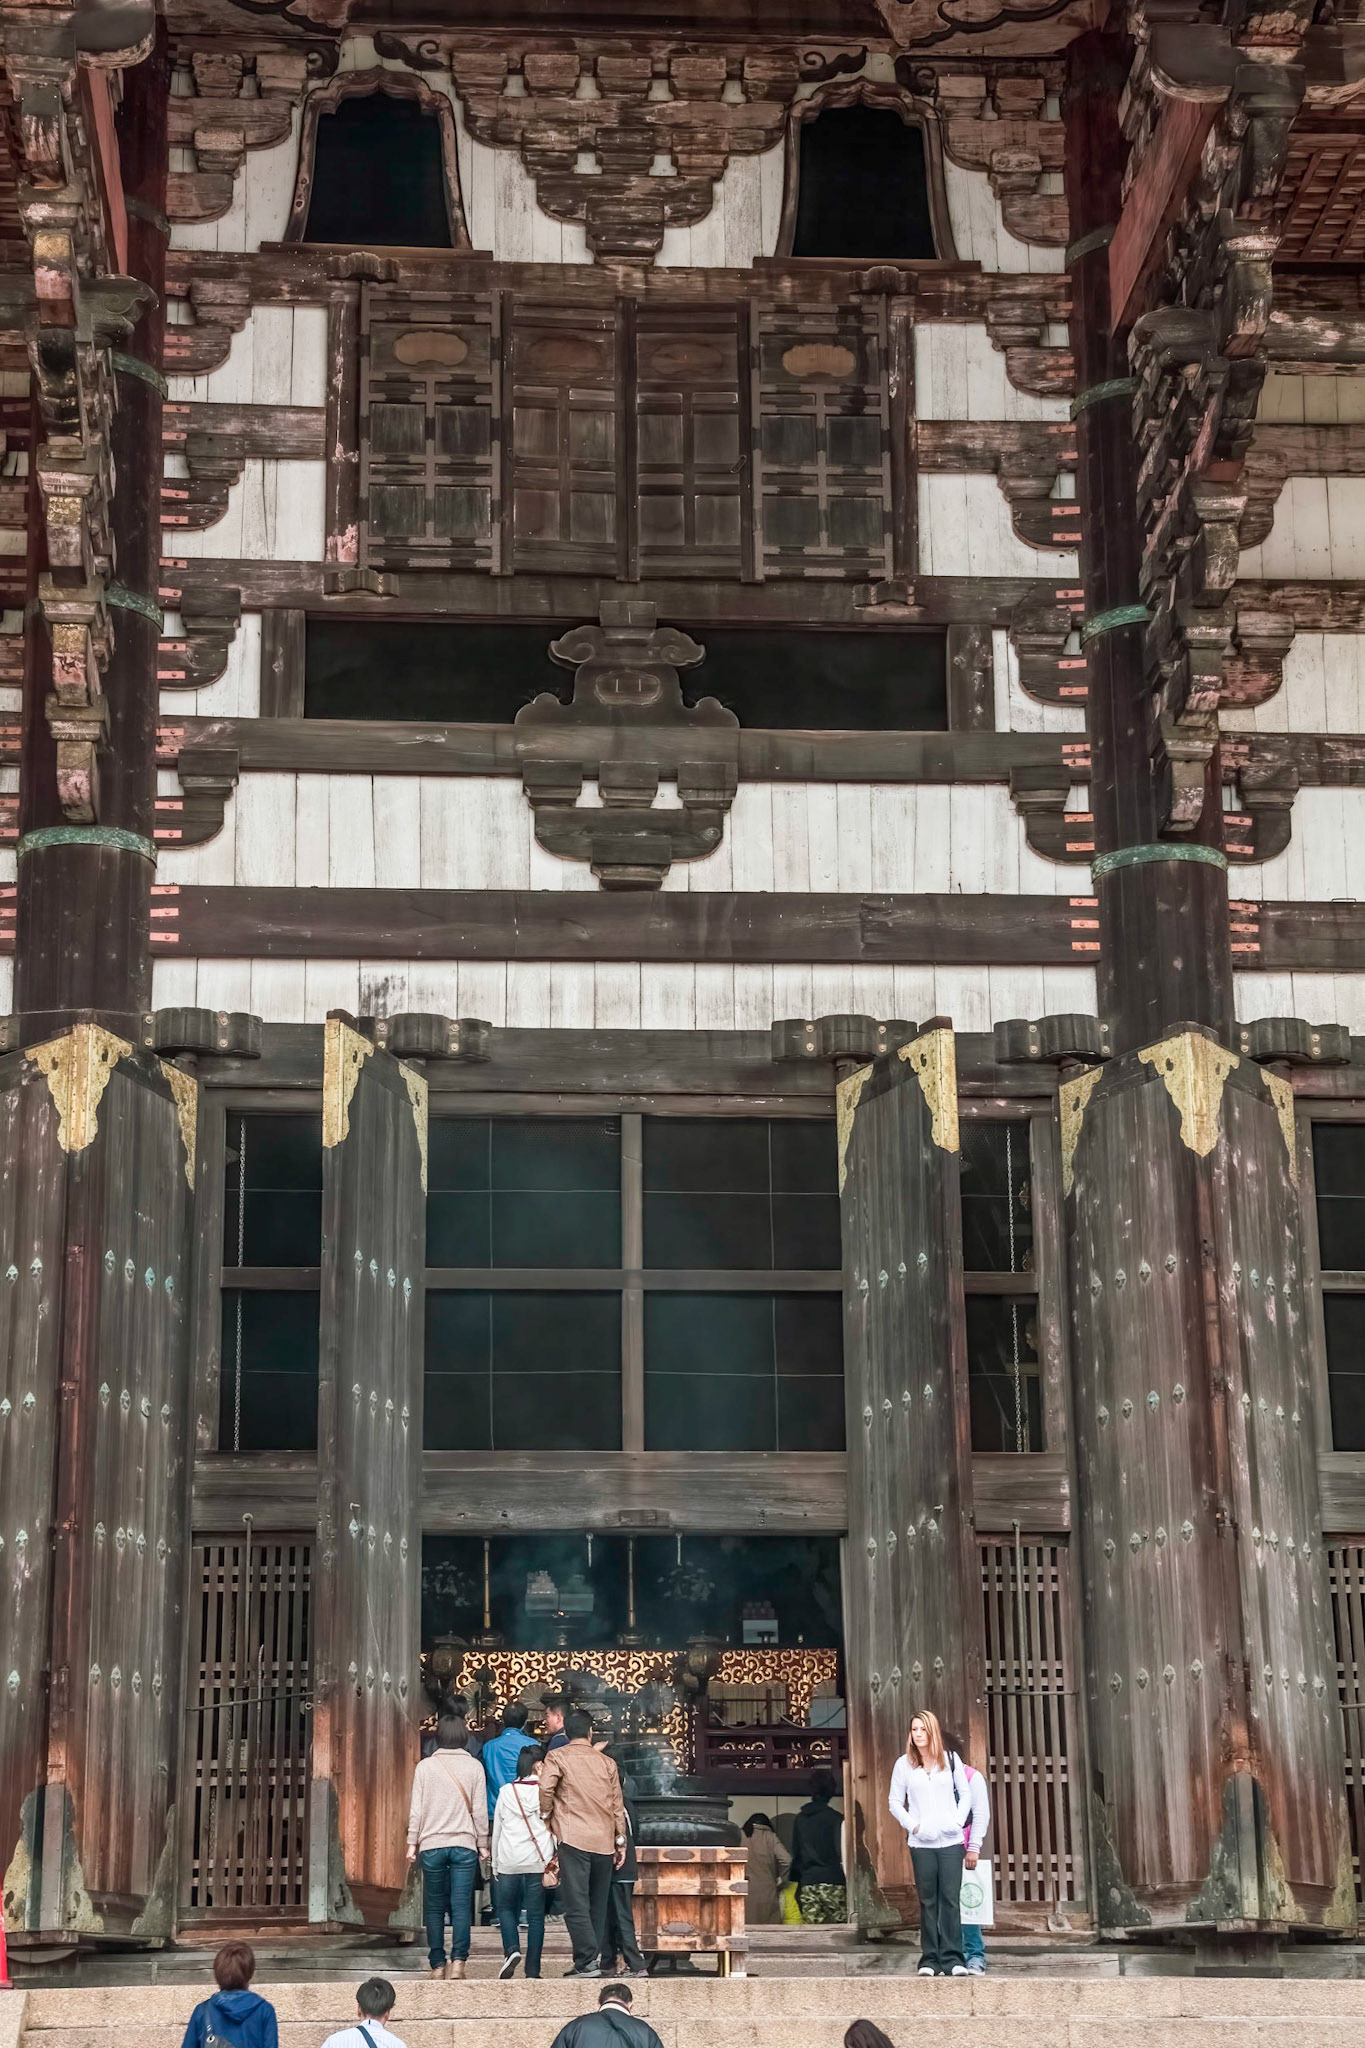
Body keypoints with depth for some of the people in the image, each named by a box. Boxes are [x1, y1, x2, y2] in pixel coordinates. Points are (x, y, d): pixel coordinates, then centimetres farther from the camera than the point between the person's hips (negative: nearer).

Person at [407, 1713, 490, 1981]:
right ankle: (458, 1961, -14)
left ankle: (438, 1965, 6)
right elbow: (480, 1810, 4)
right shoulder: (474, 1767, 2)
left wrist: (412, 1842, 10)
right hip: (464, 1845, 0)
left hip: (432, 1845, 0)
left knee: (434, 1909, 7)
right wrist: (483, 1844, 12)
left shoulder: (425, 1766, 2)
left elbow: (417, 1809, 2)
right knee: (461, 1907, -2)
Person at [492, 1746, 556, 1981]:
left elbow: (496, 1830, 10)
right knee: (536, 1915, 4)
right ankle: (532, 1969, 2)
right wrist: (557, 1860, 8)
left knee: (505, 1907, 16)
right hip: (539, 1862, -1)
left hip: (509, 1862, 1)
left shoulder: (506, 1792, 5)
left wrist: (495, 1865, 18)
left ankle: (512, 1949, -9)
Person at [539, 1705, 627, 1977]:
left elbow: (545, 1788, -15)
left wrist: (545, 1817, 0)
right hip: (604, 1840, 4)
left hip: (574, 1838, -4)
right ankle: (594, 1959, 10)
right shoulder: (607, 1762, 13)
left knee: (576, 1904, -8)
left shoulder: (557, 1757, 2)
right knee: (598, 1905, 11)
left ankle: (587, 1961, -17)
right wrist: (621, 1840, 18)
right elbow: (617, 1804, 13)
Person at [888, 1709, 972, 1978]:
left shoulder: (951, 1761, 8)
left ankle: (952, 1958, -5)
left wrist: (958, 1821, -2)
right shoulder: (904, 1764, 6)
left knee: (951, 1900, -6)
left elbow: (965, 1794, 13)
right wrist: (914, 1826, -5)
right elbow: (895, 1801, 8)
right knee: (928, 1902, 0)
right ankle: (929, 1959, 3)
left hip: (951, 1842, 0)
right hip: (921, 1843, 0)